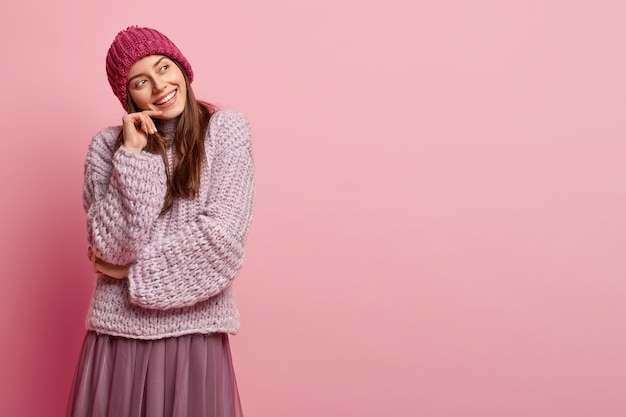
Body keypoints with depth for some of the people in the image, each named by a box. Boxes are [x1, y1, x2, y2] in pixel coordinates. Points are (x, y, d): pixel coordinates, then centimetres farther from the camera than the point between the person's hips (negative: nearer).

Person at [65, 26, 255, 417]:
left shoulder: (227, 130, -3)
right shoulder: (108, 144, 0)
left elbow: (223, 237, -11)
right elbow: (111, 247, -10)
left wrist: (133, 269, -6)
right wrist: (133, 156, -13)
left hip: (197, 330, -1)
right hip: (120, 330, 1)